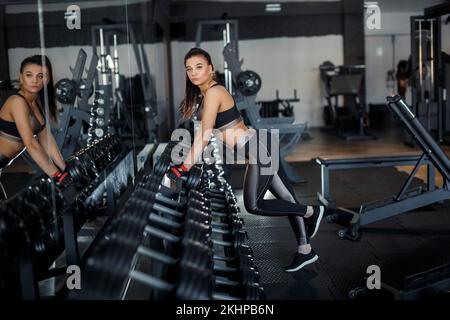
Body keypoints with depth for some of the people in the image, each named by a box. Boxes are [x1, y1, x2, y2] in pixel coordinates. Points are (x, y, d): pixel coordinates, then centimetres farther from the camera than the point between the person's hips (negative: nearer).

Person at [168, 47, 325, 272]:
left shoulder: (213, 92, -16)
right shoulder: (203, 93, 12)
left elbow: (205, 136, -19)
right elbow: (203, 133, 18)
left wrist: (185, 168, -17)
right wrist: (185, 163, 17)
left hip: (260, 149, -10)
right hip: (259, 148, 10)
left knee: (254, 205, -5)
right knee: (287, 199, 12)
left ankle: (312, 212, 8)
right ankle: (305, 251, 23)